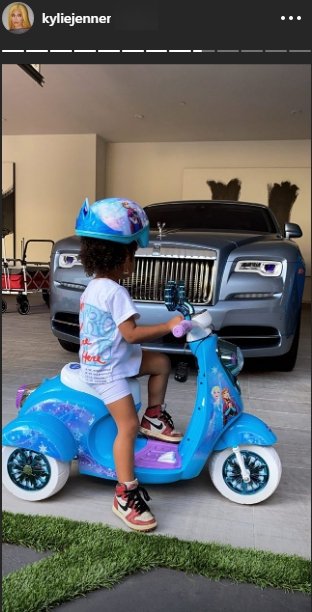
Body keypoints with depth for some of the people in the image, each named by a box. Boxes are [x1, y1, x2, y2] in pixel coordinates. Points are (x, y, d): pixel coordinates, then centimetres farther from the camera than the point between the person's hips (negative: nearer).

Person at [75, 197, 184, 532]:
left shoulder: (94, 286, 9)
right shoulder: (115, 292, -22)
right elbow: (132, 334, -25)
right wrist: (169, 325, -18)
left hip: (100, 358, 10)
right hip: (106, 369, -10)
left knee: (162, 363, 15)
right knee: (128, 426, -12)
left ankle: (154, 417, 26)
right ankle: (126, 495, -2)